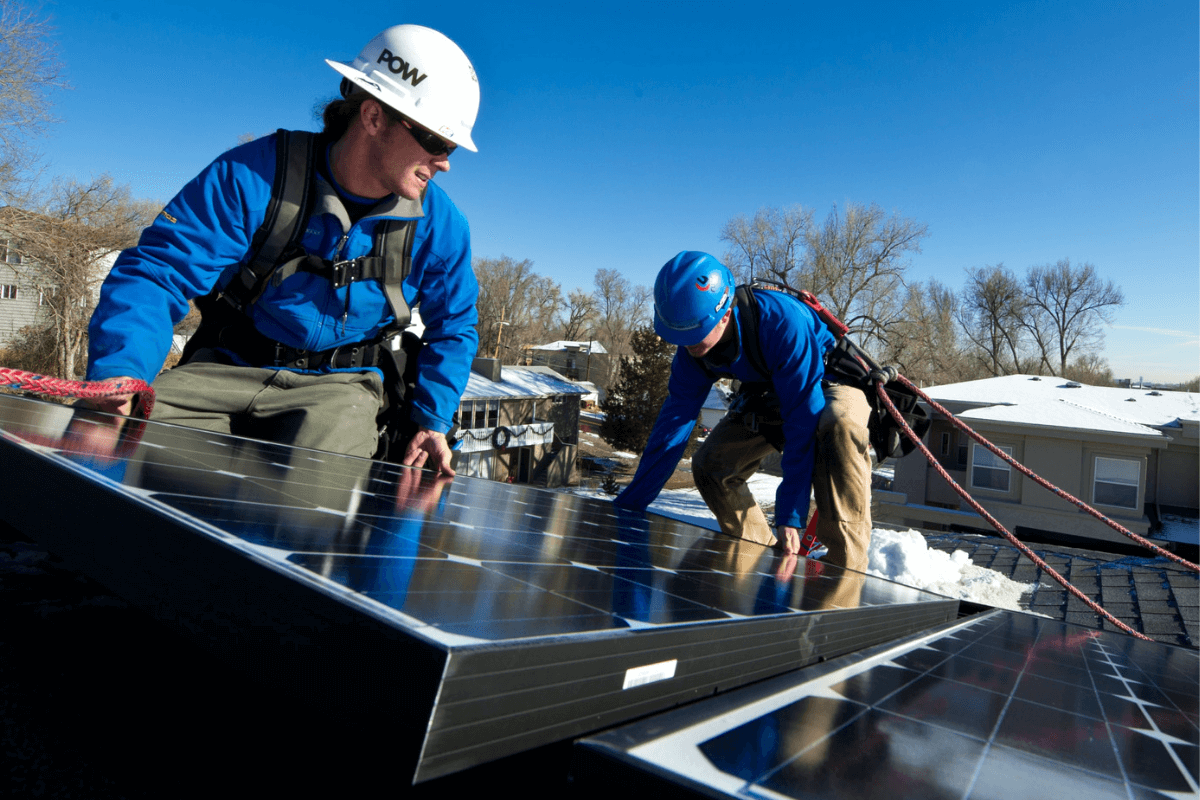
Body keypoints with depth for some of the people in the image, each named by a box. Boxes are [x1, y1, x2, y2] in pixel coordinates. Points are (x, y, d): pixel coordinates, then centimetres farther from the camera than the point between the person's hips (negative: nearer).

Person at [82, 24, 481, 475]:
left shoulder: (439, 223, -3)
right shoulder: (254, 175, -11)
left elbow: (452, 329, 11)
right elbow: (157, 273, -15)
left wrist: (432, 423, -1)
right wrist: (119, 371, -34)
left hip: (338, 386, 0)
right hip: (224, 370, 0)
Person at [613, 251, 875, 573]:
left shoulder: (782, 321, -39)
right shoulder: (693, 350, -19)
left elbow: (804, 420, -38)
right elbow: (672, 424, -13)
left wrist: (790, 517, -40)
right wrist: (627, 505, -12)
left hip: (832, 382, -5)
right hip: (768, 396, 6)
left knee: (839, 426, -39)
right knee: (709, 465, -11)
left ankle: (844, 569, -32)